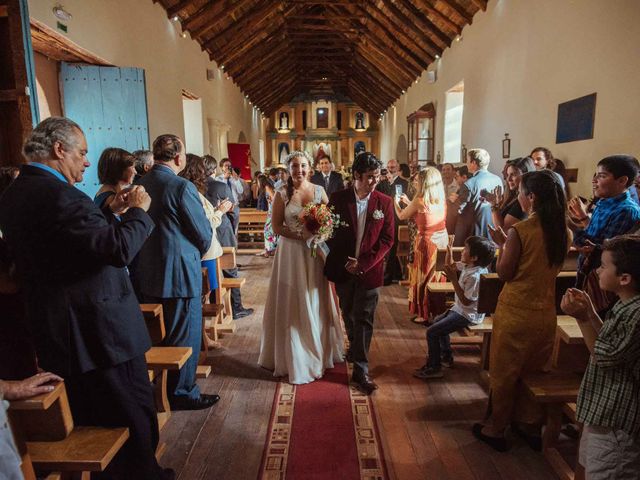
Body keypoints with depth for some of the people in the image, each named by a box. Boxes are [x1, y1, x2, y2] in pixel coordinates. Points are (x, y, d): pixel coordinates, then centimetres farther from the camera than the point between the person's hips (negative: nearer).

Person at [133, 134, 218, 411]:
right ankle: (182, 393, 22)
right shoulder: (182, 186, -18)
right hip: (179, 274, -7)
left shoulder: (138, 186, 2)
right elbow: (204, 234, -13)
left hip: (146, 276, 8)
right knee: (185, 337, 8)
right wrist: (197, 254, 7)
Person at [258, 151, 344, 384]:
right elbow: (277, 227, -5)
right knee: (293, 305, 5)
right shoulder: (282, 194, -3)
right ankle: (295, 357, 20)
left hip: (315, 253, 2)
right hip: (291, 253, -2)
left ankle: (320, 351, 31)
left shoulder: (319, 191, 2)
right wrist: (302, 235, -17)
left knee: (316, 302, 13)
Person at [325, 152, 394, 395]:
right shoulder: (338, 199, -5)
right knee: (348, 315, 20)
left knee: (364, 319, 1)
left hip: (370, 270, -1)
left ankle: (360, 370, 11)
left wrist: (363, 263, -14)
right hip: (343, 269, 2)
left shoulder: (384, 202, -4)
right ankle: (355, 348, 45)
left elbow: (387, 239, -5)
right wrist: (344, 261, -8)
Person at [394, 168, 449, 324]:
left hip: (426, 243, -6)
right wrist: (408, 202, 22)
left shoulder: (419, 201, -17)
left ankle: (425, 315, 18)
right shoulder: (441, 200, 2)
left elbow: (402, 216, -3)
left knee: (424, 279, 8)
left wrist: (396, 202, 16)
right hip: (442, 241, 6)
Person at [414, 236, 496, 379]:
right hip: (460, 309, 11)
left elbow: (466, 301, -28)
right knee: (438, 321, 29)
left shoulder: (475, 276, -31)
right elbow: (451, 266, 12)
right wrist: (449, 248, -2)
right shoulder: (468, 265, -3)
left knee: (432, 332, -11)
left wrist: (454, 279, -29)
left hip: (467, 315, -11)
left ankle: (434, 368, 4)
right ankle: (446, 356, 39)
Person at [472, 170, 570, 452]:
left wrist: (502, 244, 2)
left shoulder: (520, 231, -18)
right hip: (546, 313, 6)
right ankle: (530, 425, 36)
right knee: (532, 371, 23)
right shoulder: (564, 232, 0)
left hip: (515, 312, -5)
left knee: (503, 373, 12)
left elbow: (504, 273, -11)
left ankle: (496, 430, 28)